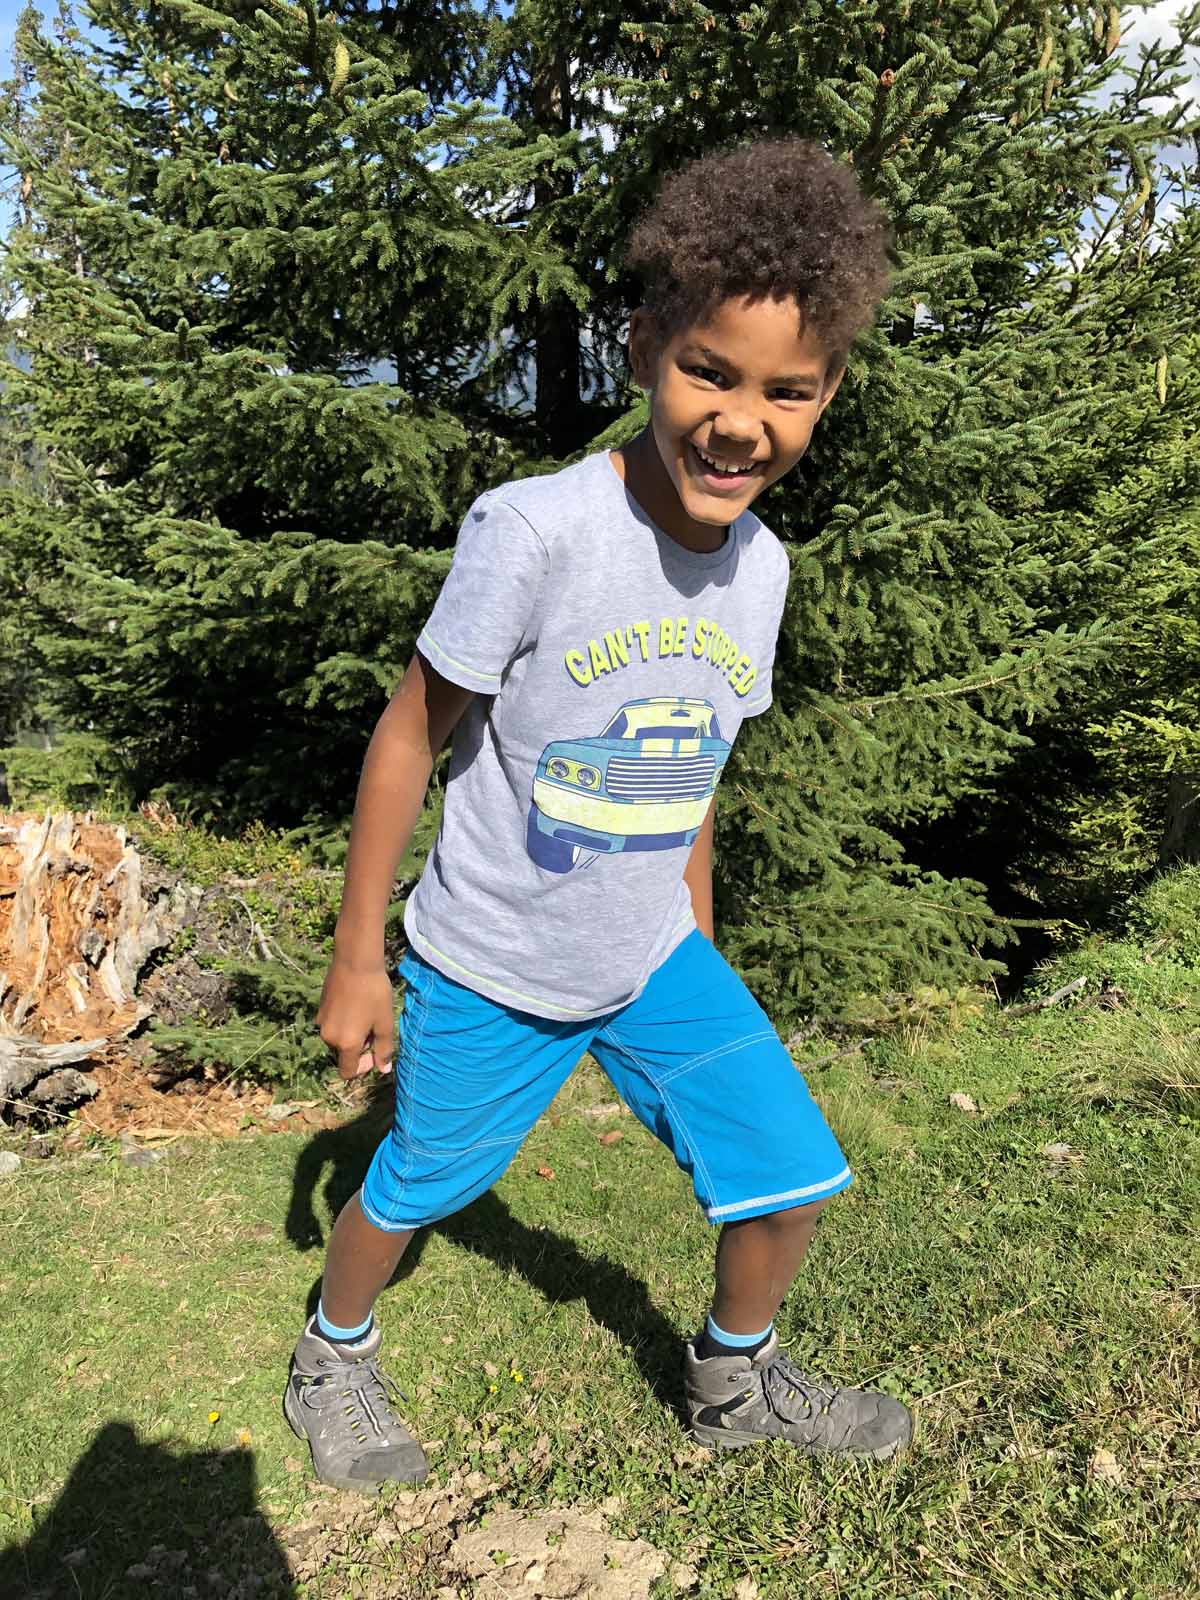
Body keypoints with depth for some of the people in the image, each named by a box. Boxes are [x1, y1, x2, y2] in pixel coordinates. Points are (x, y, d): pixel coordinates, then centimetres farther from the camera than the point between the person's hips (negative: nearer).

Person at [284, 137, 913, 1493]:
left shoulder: (761, 566, -5)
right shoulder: (530, 530, -24)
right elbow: (408, 736, -14)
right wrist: (355, 962, -9)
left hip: (655, 961, 5)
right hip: (489, 968, -4)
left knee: (791, 1176, 7)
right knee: (414, 1186, 14)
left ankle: (730, 1382, 37)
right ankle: (332, 1355, 47)